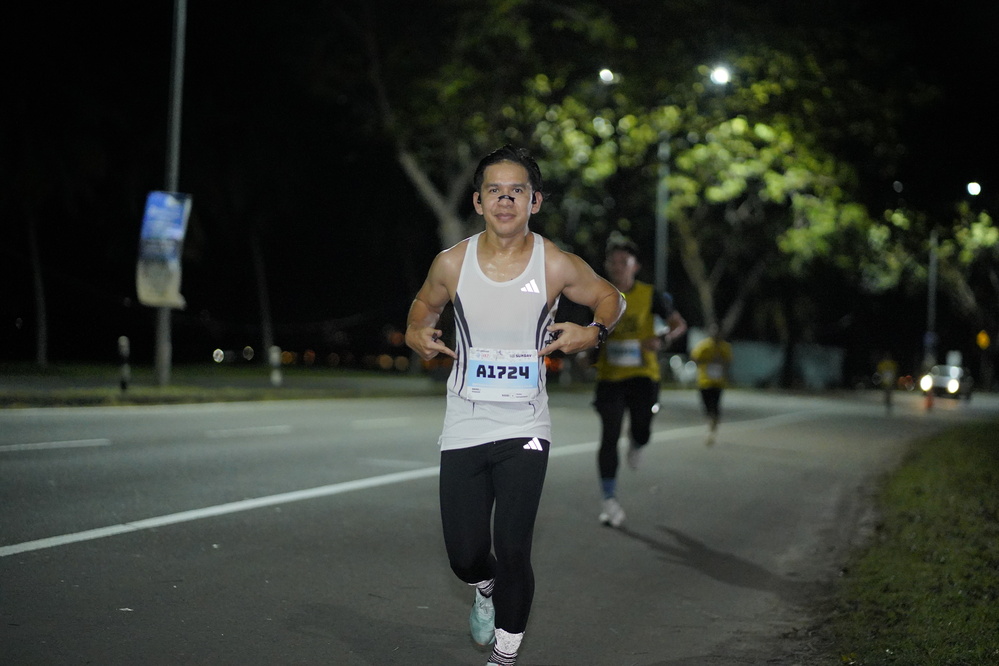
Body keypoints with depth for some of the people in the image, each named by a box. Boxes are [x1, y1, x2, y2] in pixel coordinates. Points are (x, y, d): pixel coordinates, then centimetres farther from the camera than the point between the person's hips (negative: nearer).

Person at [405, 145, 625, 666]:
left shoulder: (556, 266, -7)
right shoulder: (452, 264, -4)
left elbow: (610, 298, 10)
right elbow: (425, 303, 18)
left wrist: (595, 331, -8)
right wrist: (417, 332, -1)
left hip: (524, 428, -1)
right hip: (464, 427, 1)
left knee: (512, 550, -10)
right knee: (465, 555, 2)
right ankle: (486, 590, 40)